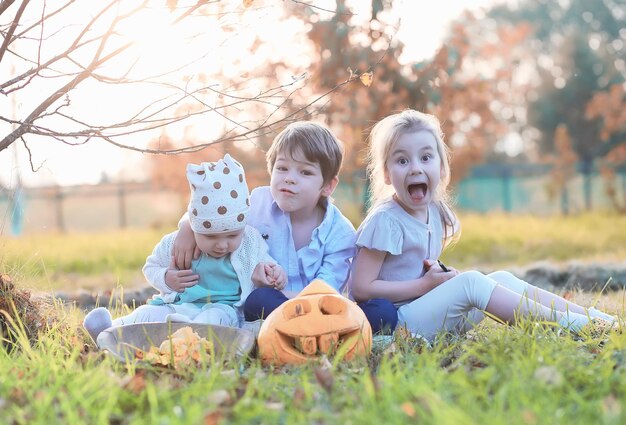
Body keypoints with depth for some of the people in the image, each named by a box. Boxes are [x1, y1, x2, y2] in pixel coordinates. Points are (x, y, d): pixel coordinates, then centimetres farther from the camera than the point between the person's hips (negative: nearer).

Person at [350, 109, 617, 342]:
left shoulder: (434, 212, 9)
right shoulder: (386, 221, -16)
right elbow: (361, 289, -19)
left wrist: (439, 275, -2)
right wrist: (426, 284, -17)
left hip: (431, 312, 9)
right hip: (399, 322, -9)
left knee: (502, 279, 0)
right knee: (470, 282, -23)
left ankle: (594, 317, -3)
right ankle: (563, 321, -20)